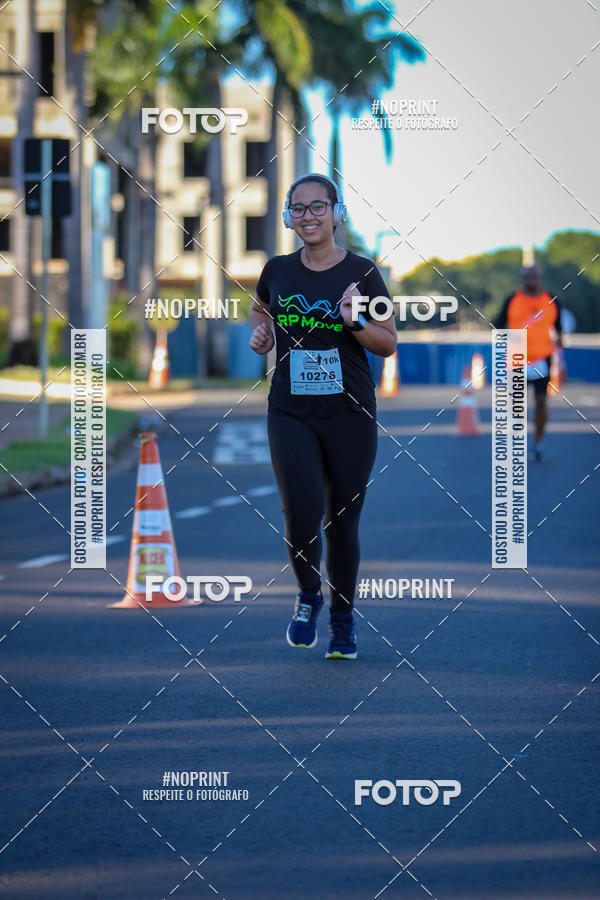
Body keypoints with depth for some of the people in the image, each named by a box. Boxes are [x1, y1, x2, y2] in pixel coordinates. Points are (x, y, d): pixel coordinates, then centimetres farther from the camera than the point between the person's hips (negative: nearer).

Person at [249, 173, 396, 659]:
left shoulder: (361, 272, -2)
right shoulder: (278, 271, 5)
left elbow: (389, 344, 1)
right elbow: (260, 309, 26)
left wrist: (356, 323, -17)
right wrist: (260, 331, 5)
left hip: (350, 414, -1)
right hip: (291, 413, 1)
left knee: (342, 523, 5)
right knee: (302, 515, -14)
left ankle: (343, 619, 25)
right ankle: (308, 596, 16)